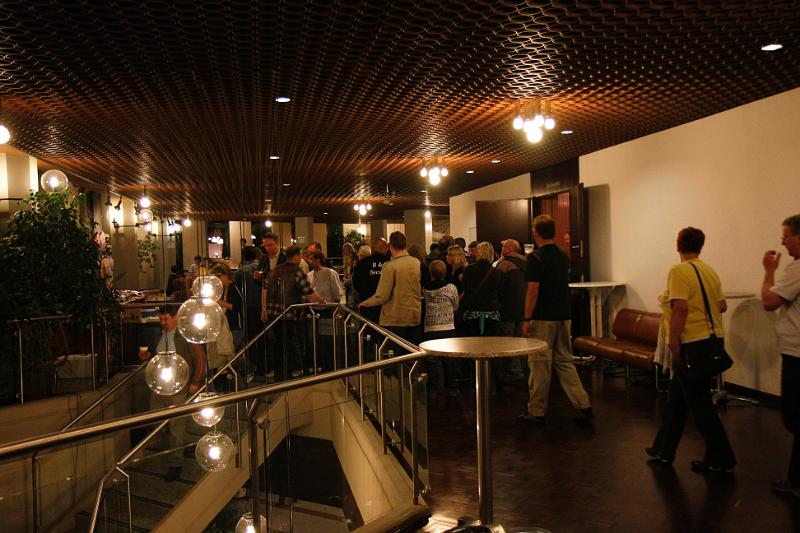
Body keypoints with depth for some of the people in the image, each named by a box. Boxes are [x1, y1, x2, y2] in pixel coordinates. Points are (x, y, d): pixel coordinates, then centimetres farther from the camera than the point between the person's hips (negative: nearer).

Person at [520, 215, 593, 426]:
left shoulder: (535, 258, -14)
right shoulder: (564, 256, 9)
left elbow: (533, 291, -18)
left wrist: (527, 319, -13)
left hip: (543, 318, -7)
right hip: (563, 316, 7)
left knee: (540, 365, 1)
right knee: (564, 361, 14)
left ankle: (536, 412, 10)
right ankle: (583, 406, 9)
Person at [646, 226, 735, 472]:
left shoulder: (679, 271, -14)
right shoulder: (710, 271, 9)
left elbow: (680, 307, -23)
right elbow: (722, 306, 13)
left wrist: (674, 343, -19)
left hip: (691, 342, -9)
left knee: (699, 402, 3)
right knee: (677, 396, 17)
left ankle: (721, 460, 12)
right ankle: (664, 449, 27)